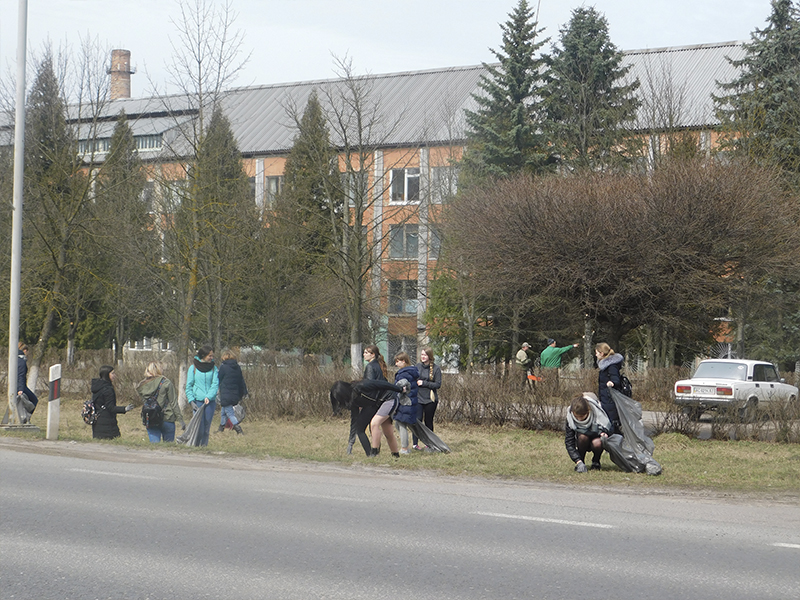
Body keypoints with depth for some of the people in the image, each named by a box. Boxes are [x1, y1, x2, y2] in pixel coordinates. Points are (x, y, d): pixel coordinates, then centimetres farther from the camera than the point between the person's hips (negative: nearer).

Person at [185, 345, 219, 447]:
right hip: (197, 401, -2)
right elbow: (189, 386, 3)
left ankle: (204, 445, 12)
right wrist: (191, 401, -7)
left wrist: (209, 397, -17)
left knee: (207, 427, 3)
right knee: (199, 427, -8)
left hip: (210, 401, 2)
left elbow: (215, 384, -2)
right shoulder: (193, 368, 2)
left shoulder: (214, 368, 7)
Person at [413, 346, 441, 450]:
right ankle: (415, 443, -8)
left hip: (430, 399, -1)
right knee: (418, 420, -11)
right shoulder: (417, 367, 6)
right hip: (418, 398, 1)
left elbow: (438, 384, -7)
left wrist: (424, 383, -13)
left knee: (428, 421, 5)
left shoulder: (435, 368, -3)